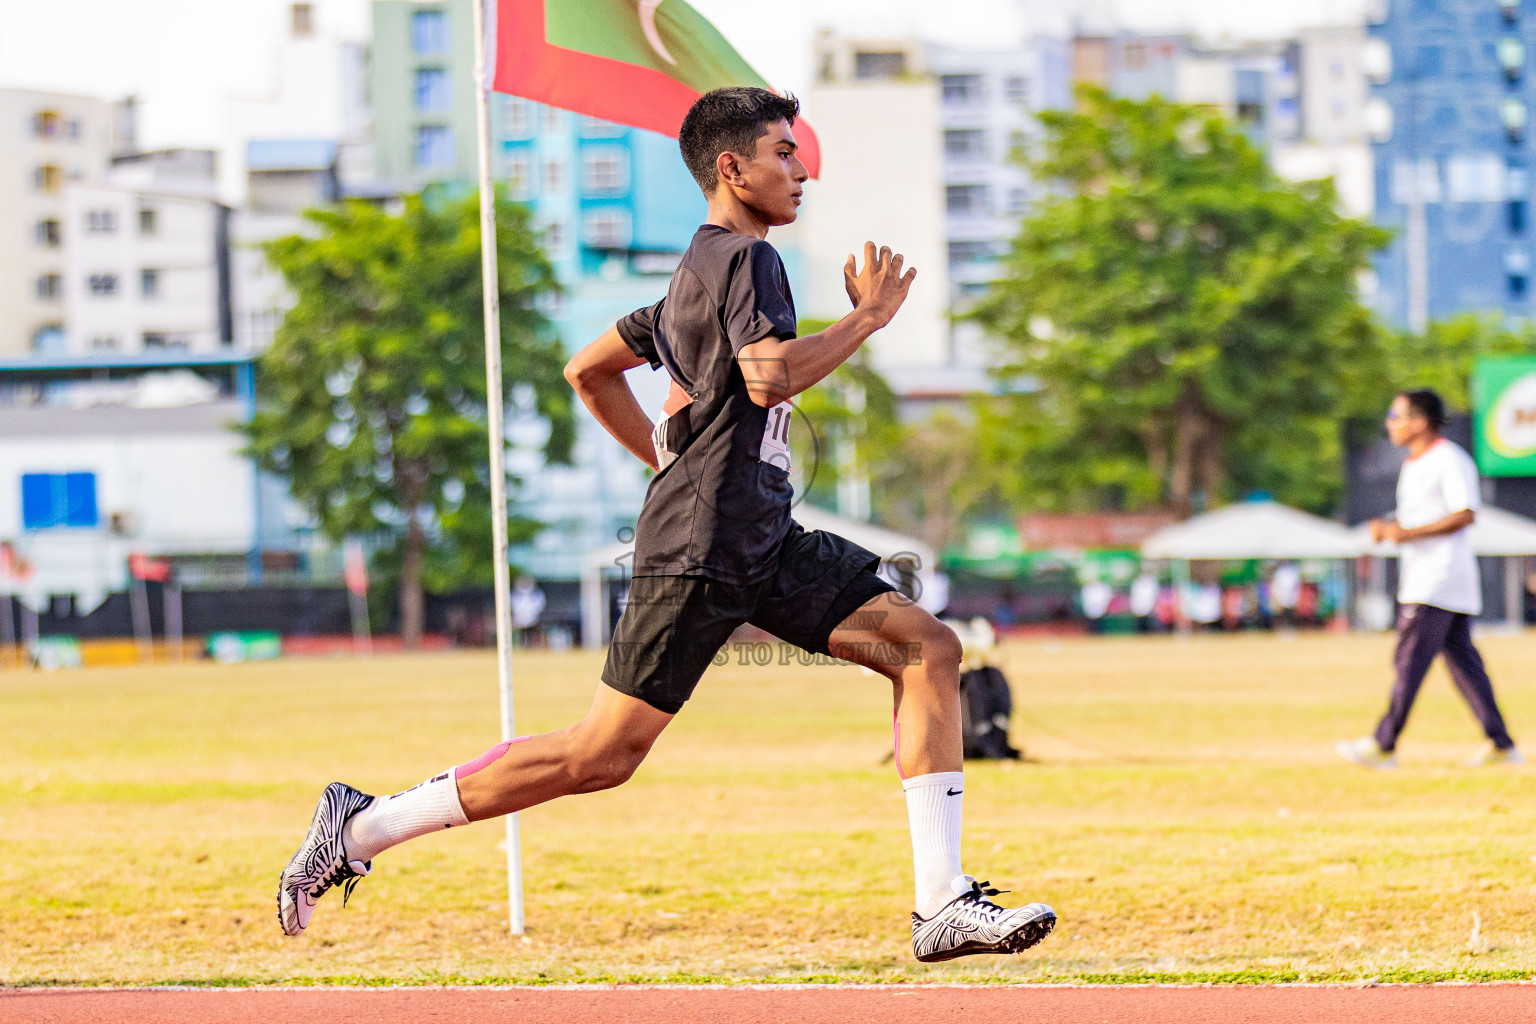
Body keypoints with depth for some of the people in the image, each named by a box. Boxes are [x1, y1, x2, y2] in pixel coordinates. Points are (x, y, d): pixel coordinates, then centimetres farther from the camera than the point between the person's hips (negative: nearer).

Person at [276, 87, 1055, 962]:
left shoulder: (700, 271, 20)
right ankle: (364, 826, 1)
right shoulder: (744, 258, -9)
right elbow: (770, 378, -25)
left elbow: (589, 370, 26)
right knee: (603, 756, -9)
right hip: (702, 548, -10)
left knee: (929, 647, -2)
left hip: (764, 543, 10)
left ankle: (942, 905, -7)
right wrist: (869, 316, -13)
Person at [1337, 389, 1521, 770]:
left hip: (1440, 582, -10)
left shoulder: (1449, 460, -11)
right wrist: (1388, 527, 5)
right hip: (1422, 580, 10)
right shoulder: (1413, 466, 19)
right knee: (1463, 662, 7)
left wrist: (1407, 533, -22)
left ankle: (1384, 746, -8)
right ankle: (1501, 745, 8)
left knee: (1410, 661, -9)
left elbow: (1465, 514, -20)